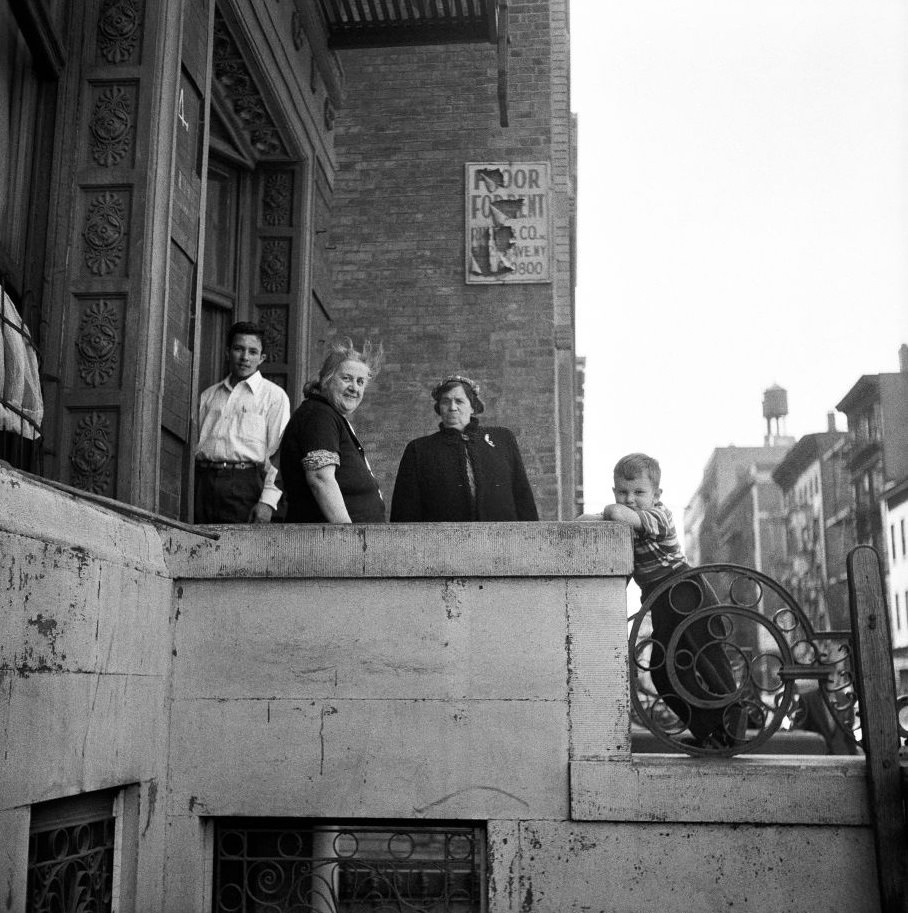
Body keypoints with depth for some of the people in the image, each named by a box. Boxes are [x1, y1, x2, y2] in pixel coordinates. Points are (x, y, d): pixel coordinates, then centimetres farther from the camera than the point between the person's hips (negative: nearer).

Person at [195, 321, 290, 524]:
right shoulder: (208, 395, 20)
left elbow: (278, 453, -2)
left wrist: (268, 501, -12)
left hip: (244, 483, -4)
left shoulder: (274, 396, 6)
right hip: (203, 482, 4)